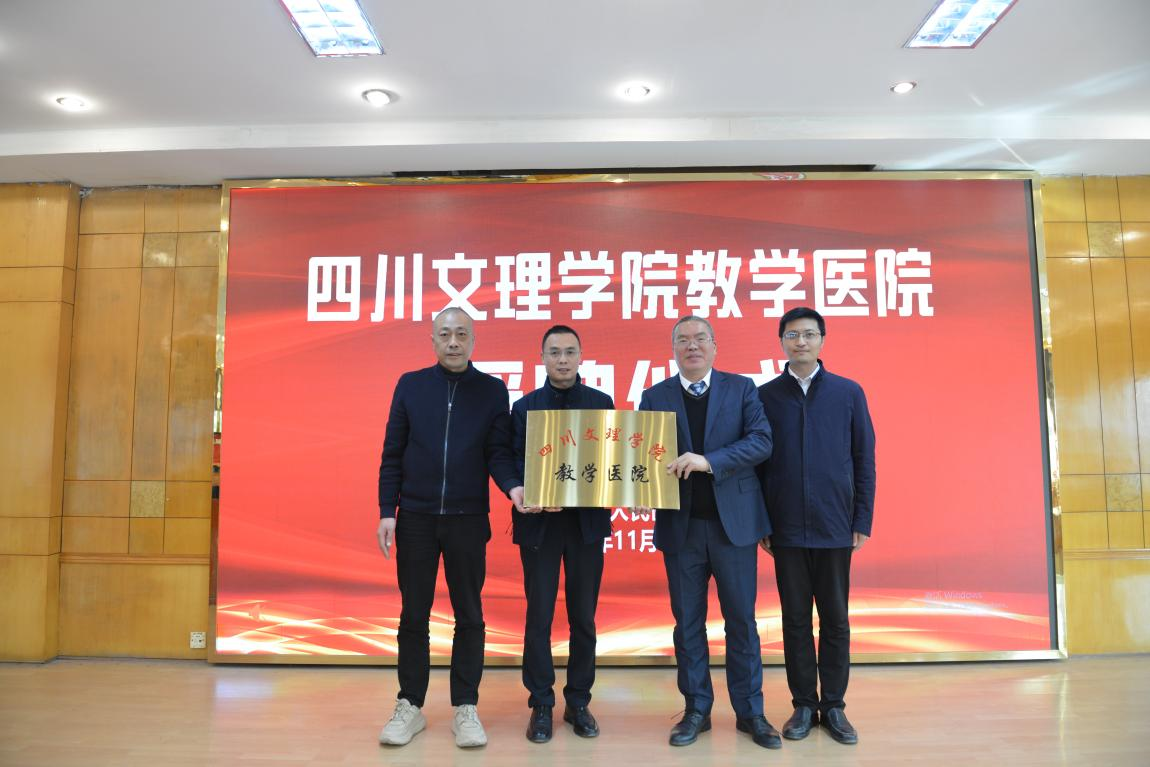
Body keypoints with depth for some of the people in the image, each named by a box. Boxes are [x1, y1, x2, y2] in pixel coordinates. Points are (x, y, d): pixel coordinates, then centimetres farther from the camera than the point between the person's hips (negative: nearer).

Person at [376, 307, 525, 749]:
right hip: (415, 518, 1)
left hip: (468, 520, 0)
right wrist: (387, 511, -2)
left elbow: (499, 451, -1)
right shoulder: (410, 385, 4)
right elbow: (392, 454, 4)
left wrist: (512, 486, -20)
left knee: (469, 615, 7)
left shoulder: (492, 390, 3)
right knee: (414, 614, 9)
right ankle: (410, 706, 23)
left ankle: (465, 708, 20)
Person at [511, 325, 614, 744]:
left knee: (583, 617, 10)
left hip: (587, 521, 1)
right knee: (539, 617, 5)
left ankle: (578, 702, 24)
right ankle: (541, 705, 19)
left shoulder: (602, 403, 5)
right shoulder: (525, 406, 3)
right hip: (539, 521, -1)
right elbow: (515, 464, -2)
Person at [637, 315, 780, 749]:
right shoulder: (654, 397, 5)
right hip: (680, 525, 1)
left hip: (734, 522, -1)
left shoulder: (741, 389, 3)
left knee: (741, 620, 8)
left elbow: (762, 441, -9)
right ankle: (696, 710, 25)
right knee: (687, 622, 10)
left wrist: (709, 460, -22)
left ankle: (750, 712, 23)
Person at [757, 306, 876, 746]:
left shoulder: (848, 393, 3)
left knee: (835, 619, 9)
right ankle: (804, 705, 21)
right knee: (795, 619, 8)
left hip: (835, 527, 0)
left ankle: (834, 706, 22)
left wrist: (863, 521, -1)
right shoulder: (765, 396, 2)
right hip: (786, 528, 0)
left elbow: (864, 460, 4)